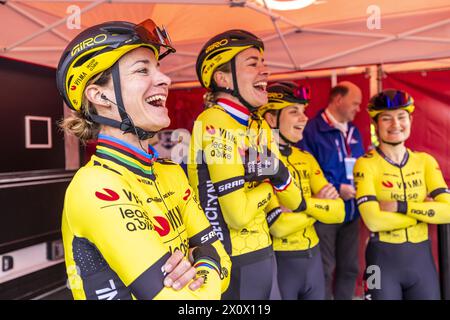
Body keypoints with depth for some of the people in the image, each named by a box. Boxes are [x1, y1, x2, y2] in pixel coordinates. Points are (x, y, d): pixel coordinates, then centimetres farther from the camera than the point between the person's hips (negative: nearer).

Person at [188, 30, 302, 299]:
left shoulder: (260, 126, 5)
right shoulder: (215, 124, -20)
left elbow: (293, 201, 5)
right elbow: (238, 215, -24)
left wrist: (279, 173, -15)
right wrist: (268, 183, -7)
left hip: (264, 252, 8)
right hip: (234, 261, -8)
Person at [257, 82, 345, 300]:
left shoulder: (306, 158, 6)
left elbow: (338, 212, -1)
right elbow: (279, 225, -24)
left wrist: (304, 203, -17)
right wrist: (319, 204, -11)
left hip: (313, 257, 7)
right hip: (278, 261, -6)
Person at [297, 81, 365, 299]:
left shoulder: (353, 132, 12)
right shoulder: (312, 130, -12)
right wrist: (337, 189, -18)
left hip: (351, 213, 7)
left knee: (350, 268, 16)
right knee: (324, 270, 4)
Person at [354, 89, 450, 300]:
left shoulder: (425, 161, 3)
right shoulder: (366, 164, -10)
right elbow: (373, 220, -22)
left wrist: (400, 207, -17)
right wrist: (424, 210, -13)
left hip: (422, 258, 4)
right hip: (383, 259, -4)